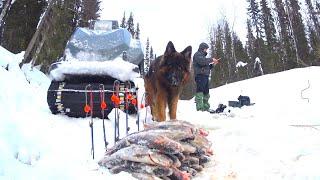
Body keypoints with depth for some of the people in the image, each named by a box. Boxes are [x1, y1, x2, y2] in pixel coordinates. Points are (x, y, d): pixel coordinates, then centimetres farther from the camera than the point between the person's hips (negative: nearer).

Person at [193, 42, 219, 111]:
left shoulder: (203, 55, 28)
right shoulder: (197, 54, 0)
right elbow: (202, 61, -20)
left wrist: (213, 64, 14)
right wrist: (211, 59, -11)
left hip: (205, 76, 10)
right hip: (200, 76, -10)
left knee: (206, 92, 10)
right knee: (200, 91, -13)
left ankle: (206, 107, 15)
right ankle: (199, 108, -16)